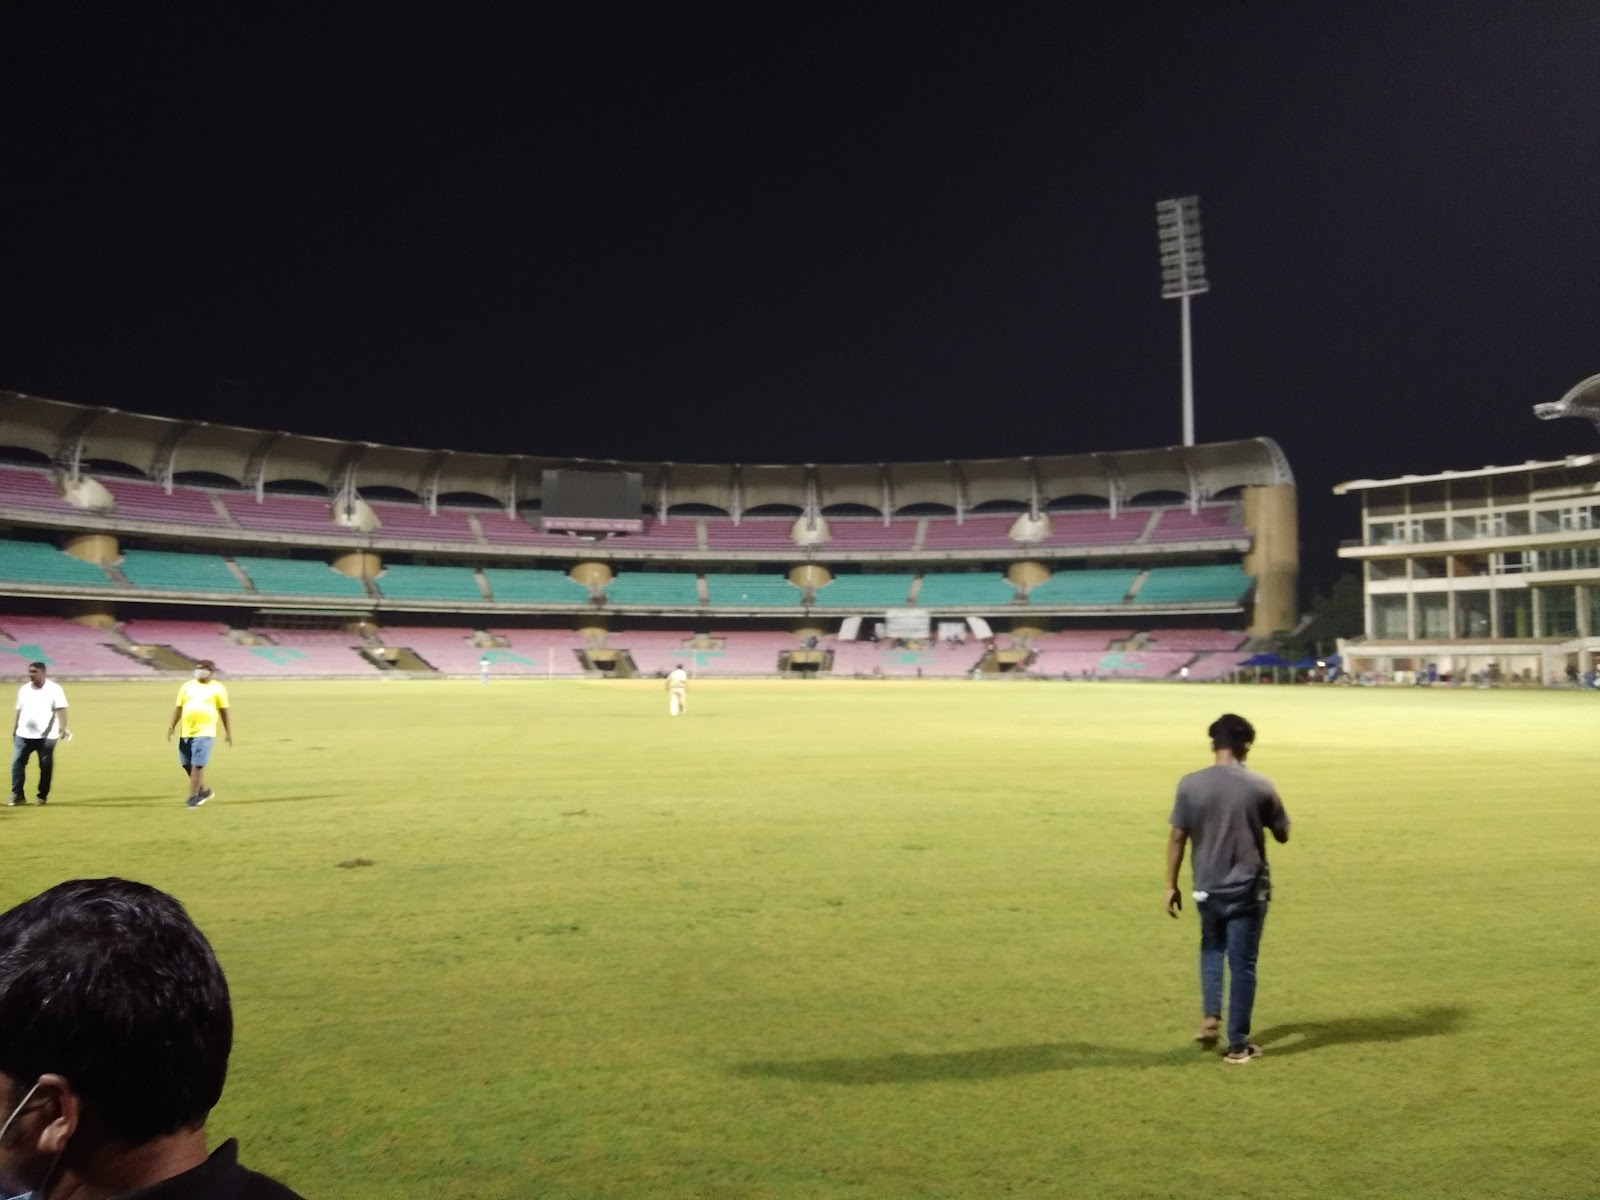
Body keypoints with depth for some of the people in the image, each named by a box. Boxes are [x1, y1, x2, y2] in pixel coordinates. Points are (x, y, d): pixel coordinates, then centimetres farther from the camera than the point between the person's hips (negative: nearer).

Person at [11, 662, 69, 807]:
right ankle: (18, 795, 1)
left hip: (46, 736, -4)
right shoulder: (23, 689, 10)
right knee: (17, 763, -3)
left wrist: (62, 727, -28)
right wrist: (14, 731, 16)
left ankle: (43, 796, 12)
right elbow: (19, 712, 17)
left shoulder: (54, 689, -5)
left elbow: (60, 710, -14)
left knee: (46, 766, 1)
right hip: (23, 735, 4)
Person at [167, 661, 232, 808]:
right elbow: (179, 708, 14)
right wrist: (171, 726, 4)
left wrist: (229, 734, 3)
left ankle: (193, 796, -2)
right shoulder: (187, 686, 12)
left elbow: (224, 713, 5)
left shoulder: (217, 689, 3)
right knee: (186, 764, 10)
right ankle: (204, 790, 27)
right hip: (186, 732, 5)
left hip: (205, 732, -5)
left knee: (198, 764, -11)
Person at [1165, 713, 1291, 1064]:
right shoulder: (1260, 786, -8)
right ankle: (1238, 1044, 12)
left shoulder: (1190, 784, -7)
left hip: (1207, 888, 2)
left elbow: (1177, 838, -4)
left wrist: (1171, 885, 5)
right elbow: (1282, 835, 4)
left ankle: (1210, 1016, 12)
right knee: (1242, 964, 7)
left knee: (1212, 949, 25)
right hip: (1248, 889, -1)